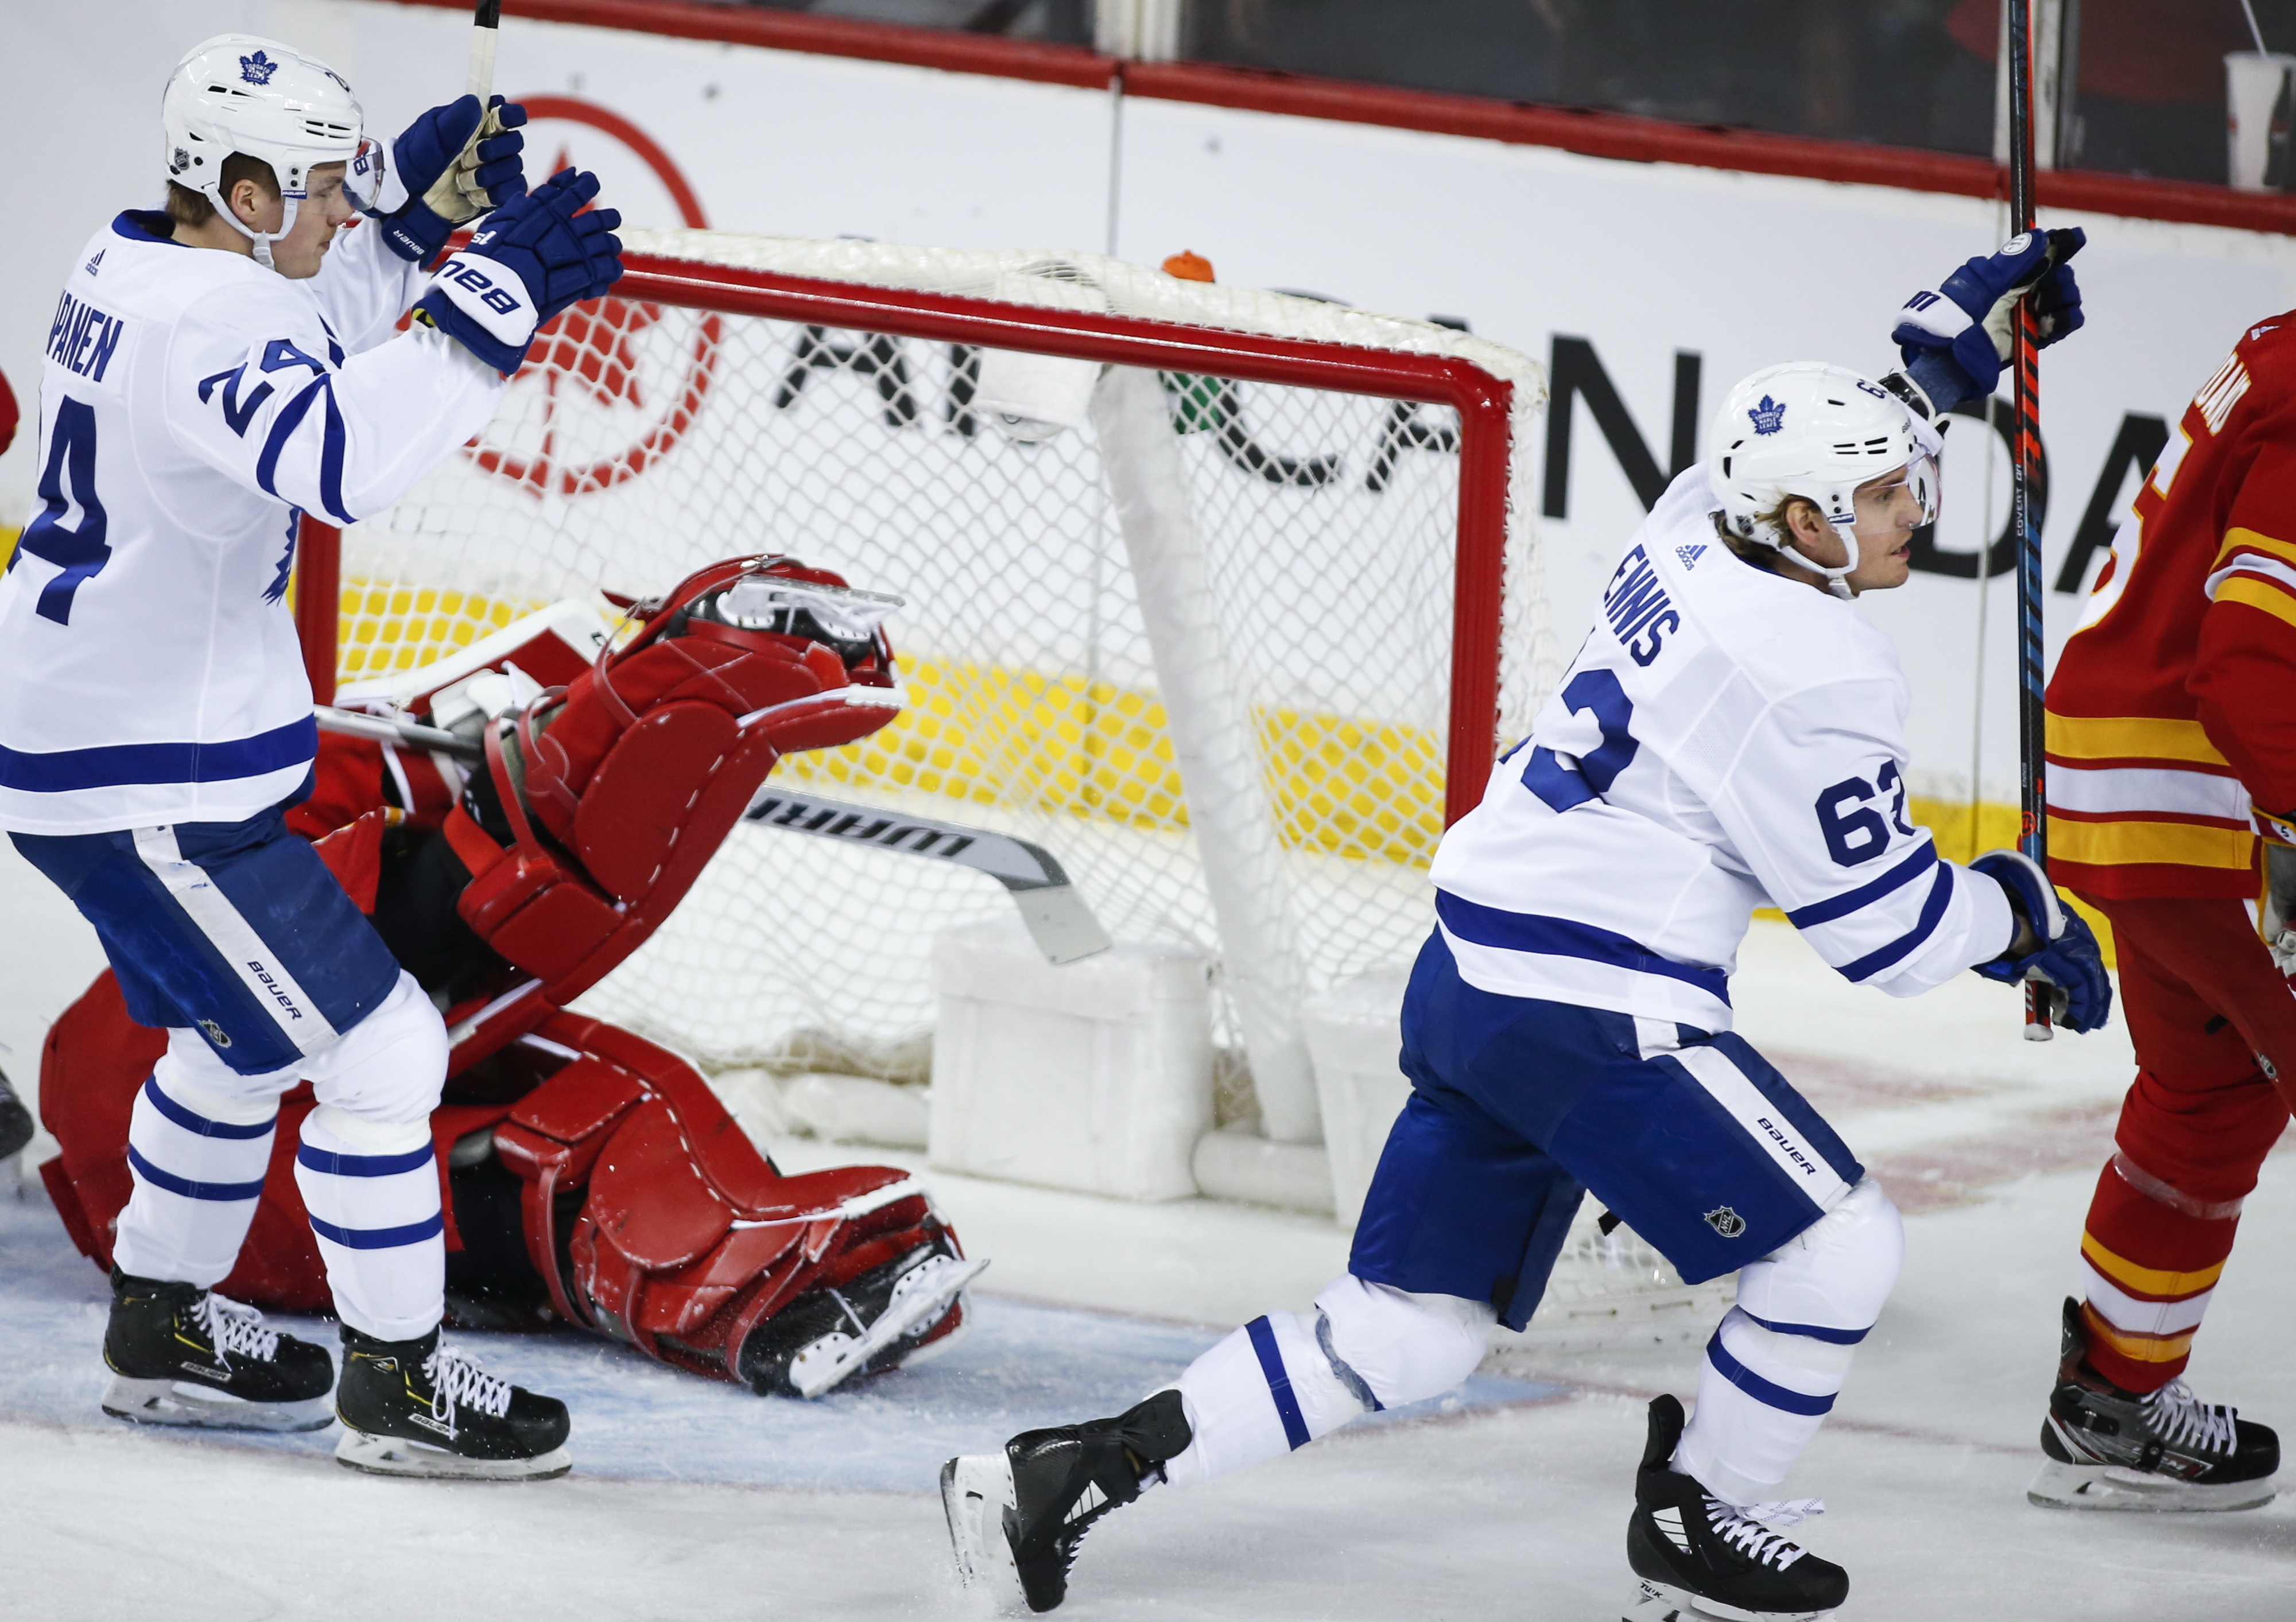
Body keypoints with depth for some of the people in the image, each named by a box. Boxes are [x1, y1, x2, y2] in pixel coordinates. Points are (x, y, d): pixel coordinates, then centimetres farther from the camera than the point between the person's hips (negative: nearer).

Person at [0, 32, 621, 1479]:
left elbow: (326, 324, 24)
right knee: (380, 1048, -4)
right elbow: (346, 458, -42)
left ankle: (163, 1331, 40)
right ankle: (394, 1385, 6)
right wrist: (492, 301, -39)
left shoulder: (137, 270, 6)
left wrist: (417, 198, 8)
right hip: (147, 786, -11)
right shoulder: (205, 316, -25)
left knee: (244, 1039, 27)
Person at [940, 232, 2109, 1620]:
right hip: (1593, 1013, -9)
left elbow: (1824, 450, 35)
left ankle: (1076, 1472, 5)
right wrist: (2021, 910, 6)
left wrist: (1959, 340, 29)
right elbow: (1887, 926, -11)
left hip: (1471, 981, 9)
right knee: (1844, 1244, 4)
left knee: (1405, 1335, 11)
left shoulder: (1698, 532, 9)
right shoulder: (1816, 673, -16)